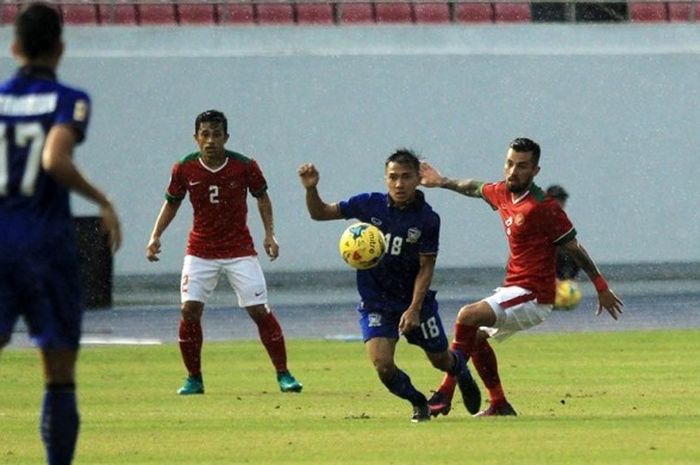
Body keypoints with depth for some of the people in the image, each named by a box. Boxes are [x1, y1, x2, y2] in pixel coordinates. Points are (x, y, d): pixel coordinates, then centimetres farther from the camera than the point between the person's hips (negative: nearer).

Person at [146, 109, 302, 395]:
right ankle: (193, 379, 2)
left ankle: (283, 375, 6)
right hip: (200, 251, 1)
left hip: (240, 250, -1)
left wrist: (269, 234, -2)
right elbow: (172, 202, 9)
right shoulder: (184, 169, -8)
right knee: (190, 310, -12)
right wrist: (155, 237, -1)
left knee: (259, 311, -7)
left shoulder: (245, 166, -11)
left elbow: (261, 197, 7)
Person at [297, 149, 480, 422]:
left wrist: (414, 309, -21)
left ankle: (462, 372, 55)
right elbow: (320, 213, -2)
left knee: (441, 360, 15)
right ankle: (418, 404, 14)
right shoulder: (369, 205, -10)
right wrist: (311, 189, -22)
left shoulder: (427, 220, -16)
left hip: (415, 300, -1)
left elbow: (426, 268, -12)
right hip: (375, 304, 1)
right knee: (382, 365, -16)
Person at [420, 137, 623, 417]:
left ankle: (446, 394, -22)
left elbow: (574, 248, -11)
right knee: (476, 336, 25)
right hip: (514, 289, 10)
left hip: (533, 296, -10)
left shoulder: (543, 207, -18)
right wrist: (441, 182, 40)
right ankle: (499, 405, 29)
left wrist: (602, 288, -7)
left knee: (468, 317, -23)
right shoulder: (502, 194, 5)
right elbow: (476, 188, 29)